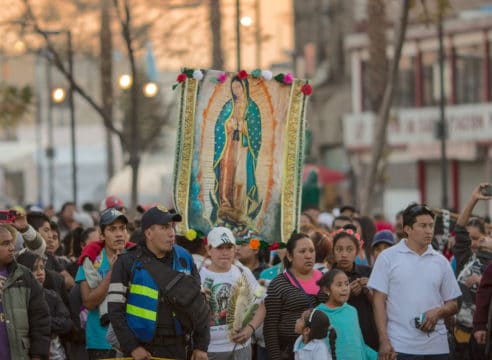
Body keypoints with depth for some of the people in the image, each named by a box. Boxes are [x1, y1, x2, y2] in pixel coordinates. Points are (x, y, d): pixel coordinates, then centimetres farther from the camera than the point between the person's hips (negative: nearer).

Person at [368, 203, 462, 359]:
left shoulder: (441, 261, 11)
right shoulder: (388, 257, 2)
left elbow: (453, 304, 15)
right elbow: (379, 301, -1)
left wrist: (438, 311, -9)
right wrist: (384, 341, -9)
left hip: (437, 347, 3)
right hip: (400, 347, -3)